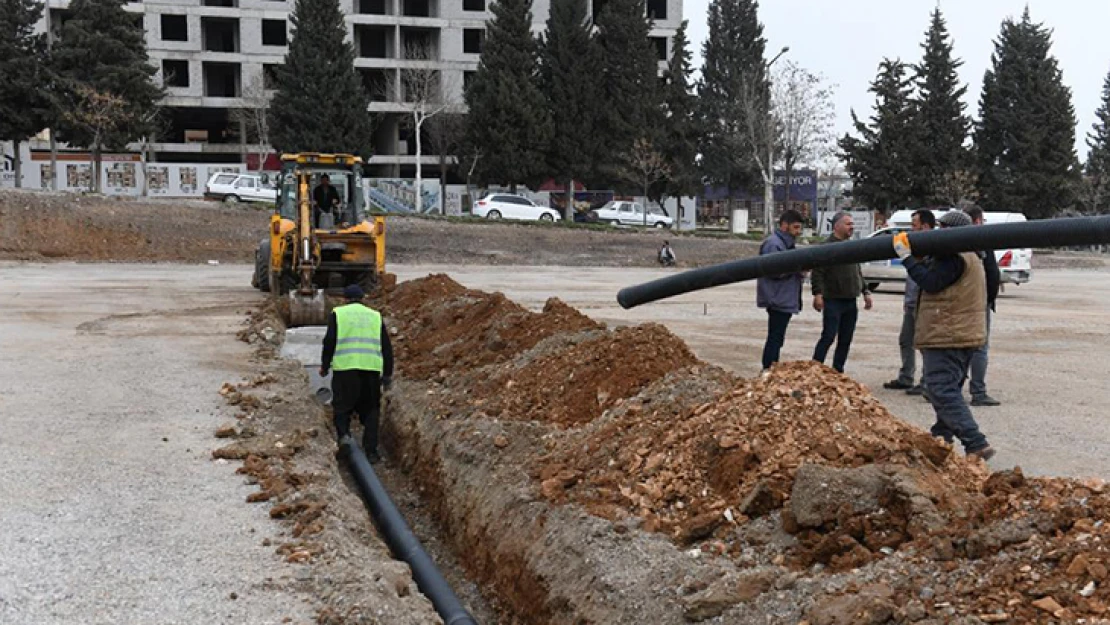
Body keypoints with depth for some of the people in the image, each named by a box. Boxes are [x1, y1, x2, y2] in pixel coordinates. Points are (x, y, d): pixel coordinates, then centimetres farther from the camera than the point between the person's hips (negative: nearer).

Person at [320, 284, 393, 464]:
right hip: (372, 368, 2)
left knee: (342, 405, 10)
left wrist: (324, 366, 11)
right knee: (370, 410, 10)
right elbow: (386, 347, 15)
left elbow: (329, 341, 1)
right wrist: (387, 374, 19)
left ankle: (343, 434, -14)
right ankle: (371, 450, 6)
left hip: (345, 368, -2)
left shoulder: (337, 314, 9)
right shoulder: (375, 316, 17)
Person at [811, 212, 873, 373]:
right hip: (833, 301, -7)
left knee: (845, 340, 8)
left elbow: (858, 273, 25)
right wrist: (818, 294, -22)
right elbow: (817, 273, -13)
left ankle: (838, 372, 15)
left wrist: (865, 292, 20)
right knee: (828, 337, -9)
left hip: (850, 301, 7)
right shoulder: (827, 246, -7)